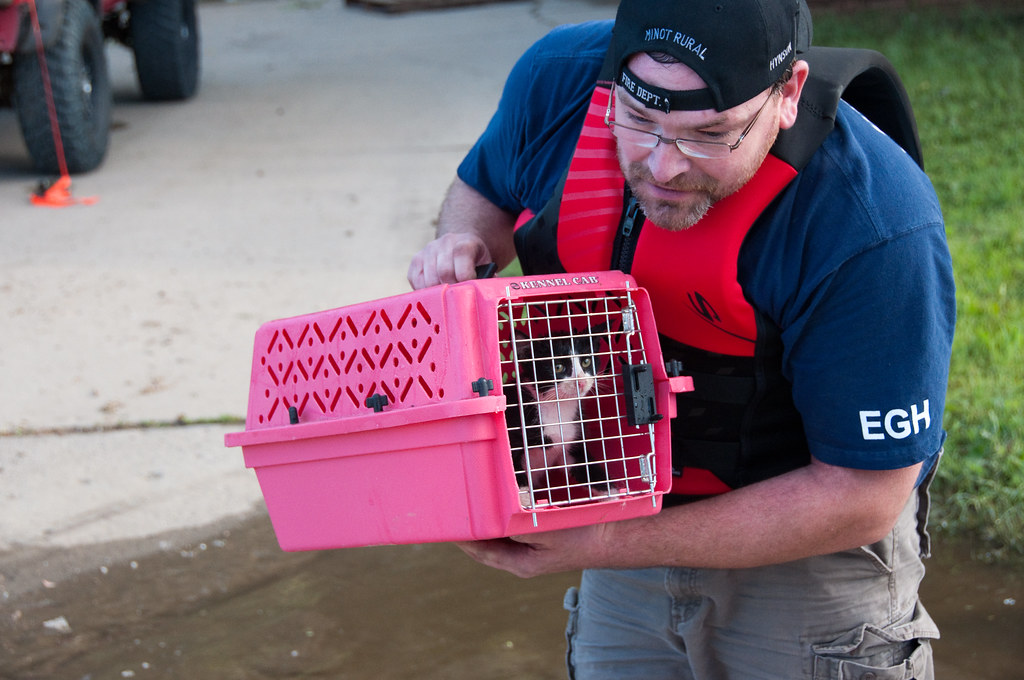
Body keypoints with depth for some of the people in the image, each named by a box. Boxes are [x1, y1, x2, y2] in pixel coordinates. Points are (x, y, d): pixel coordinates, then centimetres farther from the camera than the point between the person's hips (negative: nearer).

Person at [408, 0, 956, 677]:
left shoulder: (874, 229, -33)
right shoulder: (558, 79, -17)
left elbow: (862, 498, -26)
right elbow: (484, 190, 7)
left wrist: (614, 545, -30)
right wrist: (463, 244, -17)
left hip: (808, 558, -4)